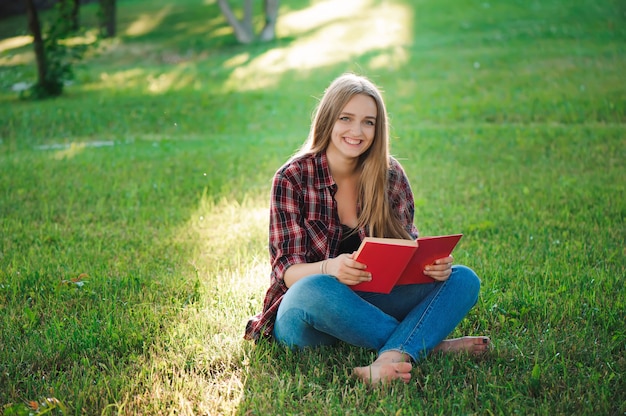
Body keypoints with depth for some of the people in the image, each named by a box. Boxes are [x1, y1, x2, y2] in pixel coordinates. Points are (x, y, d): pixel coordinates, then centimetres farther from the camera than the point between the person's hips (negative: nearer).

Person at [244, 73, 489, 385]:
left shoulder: (390, 175, 2)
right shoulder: (292, 179, -7)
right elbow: (288, 271, -12)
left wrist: (432, 264, -20)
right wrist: (330, 268, -35)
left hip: (372, 303, 4)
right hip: (304, 315, -3)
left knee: (463, 280, -16)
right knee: (315, 290, -38)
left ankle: (391, 360, -41)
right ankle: (427, 343, -24)